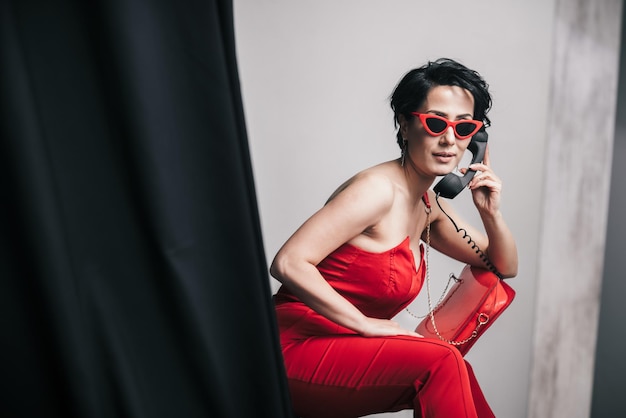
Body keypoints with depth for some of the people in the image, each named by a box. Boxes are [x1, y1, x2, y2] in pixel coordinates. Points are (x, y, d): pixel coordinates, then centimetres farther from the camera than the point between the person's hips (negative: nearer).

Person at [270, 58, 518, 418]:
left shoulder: (431, 206, 9)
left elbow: (505, 268, 18)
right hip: (298, 344, -8)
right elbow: (288, 263, -26)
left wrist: (491, 213, -2)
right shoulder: (379, 188, -19)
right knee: (443, 362, -21)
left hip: (344, 352, 9)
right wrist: (367, 324, -23)